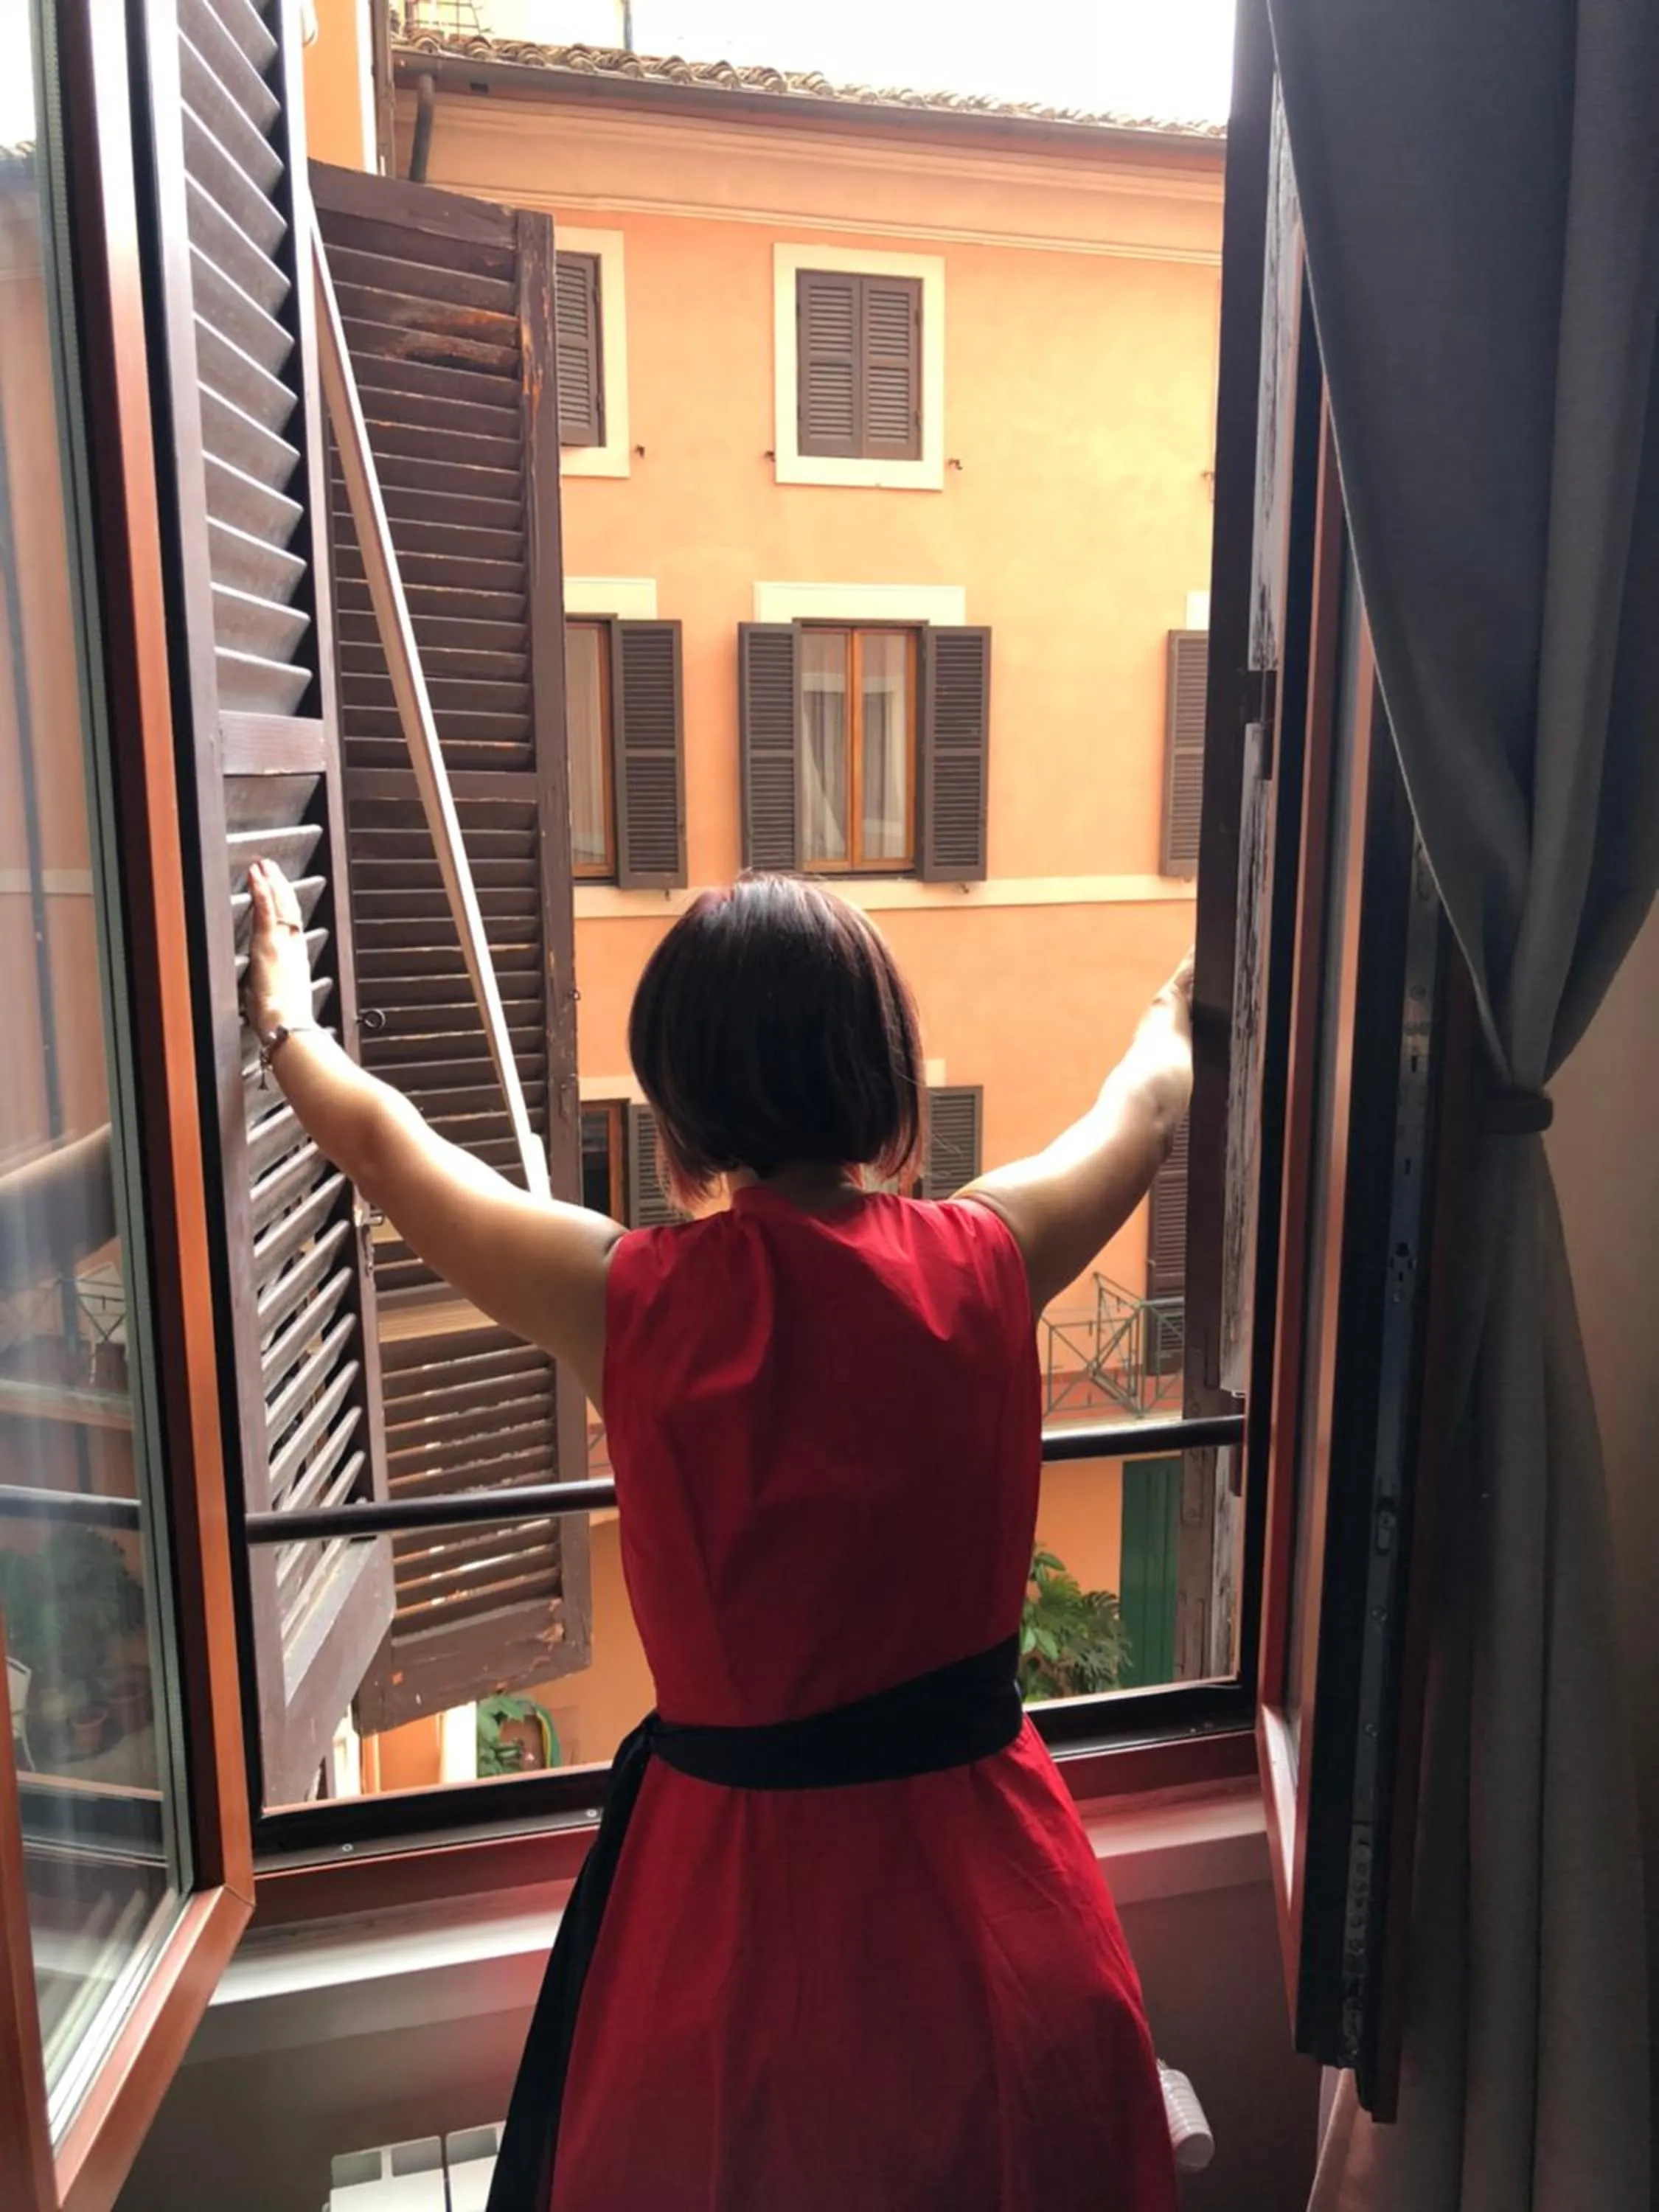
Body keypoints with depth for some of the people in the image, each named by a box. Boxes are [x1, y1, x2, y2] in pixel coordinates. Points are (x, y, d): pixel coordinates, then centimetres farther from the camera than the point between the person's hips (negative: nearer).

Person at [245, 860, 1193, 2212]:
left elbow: (379, 1139, -1)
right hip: (980, 1855, 2)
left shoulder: (629, 1301, -20)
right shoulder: (985, 1260, -15)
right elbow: (1143, 1108, 8)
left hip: (742, 1867, -2)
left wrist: (286, 1021, 19)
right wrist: (1177, 1009, 31)